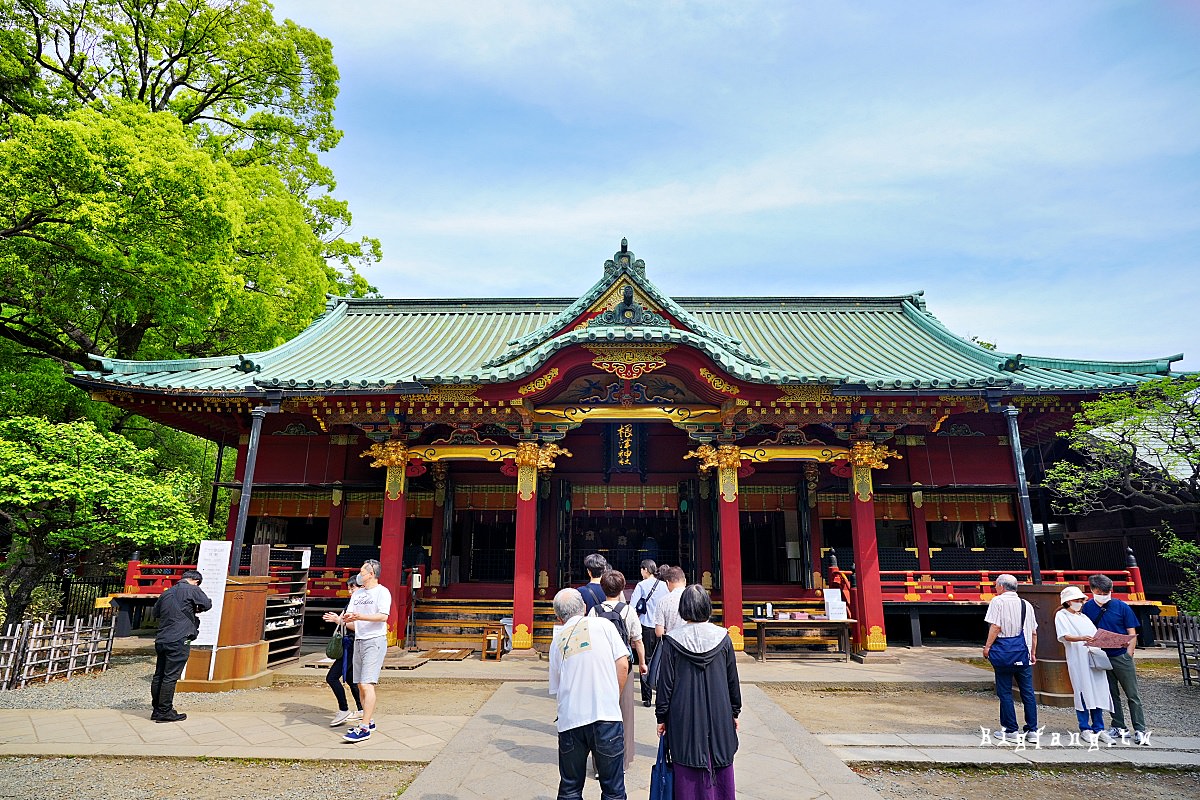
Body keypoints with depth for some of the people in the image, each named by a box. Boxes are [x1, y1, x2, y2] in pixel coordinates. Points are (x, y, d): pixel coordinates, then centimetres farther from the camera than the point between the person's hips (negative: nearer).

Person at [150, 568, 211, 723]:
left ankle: (157, 710, 20)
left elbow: (155, 611, 28)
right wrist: (196, 609, 11)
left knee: (159, 676, 12)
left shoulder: (167, 593, 16)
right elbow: (207, 604, -8)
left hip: (161, 640, 8)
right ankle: (164, 712, 0)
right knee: (170, 677, -4)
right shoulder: (192, 590, -5)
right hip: (178, 641, -8)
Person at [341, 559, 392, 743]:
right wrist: (340, 619, -10)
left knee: (367, 684, -13)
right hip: (358, 641, 8)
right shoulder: (357, 593, 17)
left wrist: (360, 617, -26)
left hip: (375, 641, -8)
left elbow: (383, 616, -18)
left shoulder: (382, 591, -6)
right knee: (361, 686, 11)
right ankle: (369, 721, 23)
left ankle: (364, 728, -12)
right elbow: (349, 617, 12)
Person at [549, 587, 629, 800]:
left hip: (570, 719, 3)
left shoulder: (558, 640, 12)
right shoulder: (603, 625, 4)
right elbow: (623, 664, -1)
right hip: (606, 715, -2)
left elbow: (555, 689, 16)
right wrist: (614, 700, 9)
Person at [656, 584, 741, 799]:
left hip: (684, 717, -2)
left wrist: (661, 717, 3)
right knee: (720, 769, 16)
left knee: (688, 775, 9)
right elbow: (733, 679, 3)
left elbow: (665, 682, -7)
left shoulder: (671, 641, -11)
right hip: (719, 716, 2)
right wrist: (735, 712, 15)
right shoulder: (723, 638, -5)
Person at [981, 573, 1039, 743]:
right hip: (1023, 653, 5)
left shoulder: (998, 601, -6)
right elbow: (1033, 632, 13)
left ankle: (1011, 731, 6)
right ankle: (1032, 730, 14)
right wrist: (1033, 653, 22)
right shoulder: (1026, 604, 11)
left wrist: (987, 646, -7)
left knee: (1005, 692, 2)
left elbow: (995, 626, -13)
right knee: (1028, 691, 10)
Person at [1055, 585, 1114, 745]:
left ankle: (1098, 729, 11)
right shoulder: (1061, 615, 4)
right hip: (1077, 658, -6)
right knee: (1082, 693, -4)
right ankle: (1085, 729, 4)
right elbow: (1065, 636, -9)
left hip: (1094, 658, 6)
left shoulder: (1084, 616, 24)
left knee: (1098, 691, 3)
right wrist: (1082, 639, -27)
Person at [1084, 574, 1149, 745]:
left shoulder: (1122, 607, -6)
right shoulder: (1087, 607, -1)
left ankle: (1140, 730, 9)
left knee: (1133, 695, 1)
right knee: (1112, 694, 11)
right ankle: (1119, 727, 21)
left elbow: (1132, 634, -3)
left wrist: (1129, 655, -11)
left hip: (1121, 656, -2)